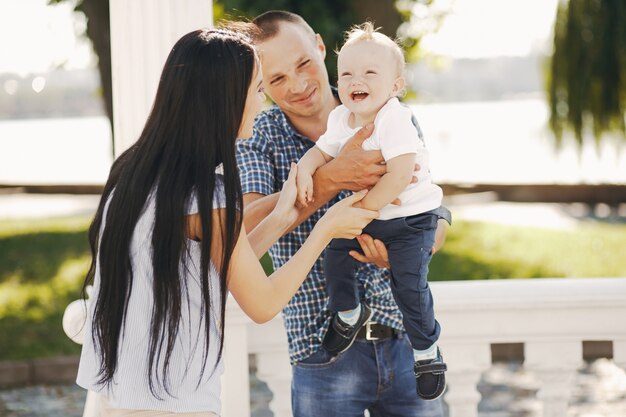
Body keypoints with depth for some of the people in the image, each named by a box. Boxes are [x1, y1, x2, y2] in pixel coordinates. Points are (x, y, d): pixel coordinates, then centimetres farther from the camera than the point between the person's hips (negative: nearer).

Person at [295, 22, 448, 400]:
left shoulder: (394, 119, -26)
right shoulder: (341, 119, -3)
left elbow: (401, 175, -32)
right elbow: (321, 152, 9)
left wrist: (365, 207, -26)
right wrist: (304, 171, -13)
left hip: (412, 216, -7)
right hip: (368, 216, 7)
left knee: (409, 283, -12)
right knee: (336, 256, -2)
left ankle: (427, 353, 9)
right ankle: (349, 314, 26)